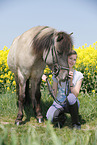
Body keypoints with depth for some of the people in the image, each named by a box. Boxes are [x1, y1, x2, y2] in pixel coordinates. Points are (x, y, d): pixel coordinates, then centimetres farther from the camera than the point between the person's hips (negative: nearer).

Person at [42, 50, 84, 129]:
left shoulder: (79, 75, -4)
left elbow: (75, 95, -13)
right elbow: (54, 94, -1)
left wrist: (71, 81, -25)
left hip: (72, 104, 0)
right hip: (59, 103, 0)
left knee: (70, 97, -39)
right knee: (50, 118, -34)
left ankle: (76, 123, -15)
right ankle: (62, 117, 4)